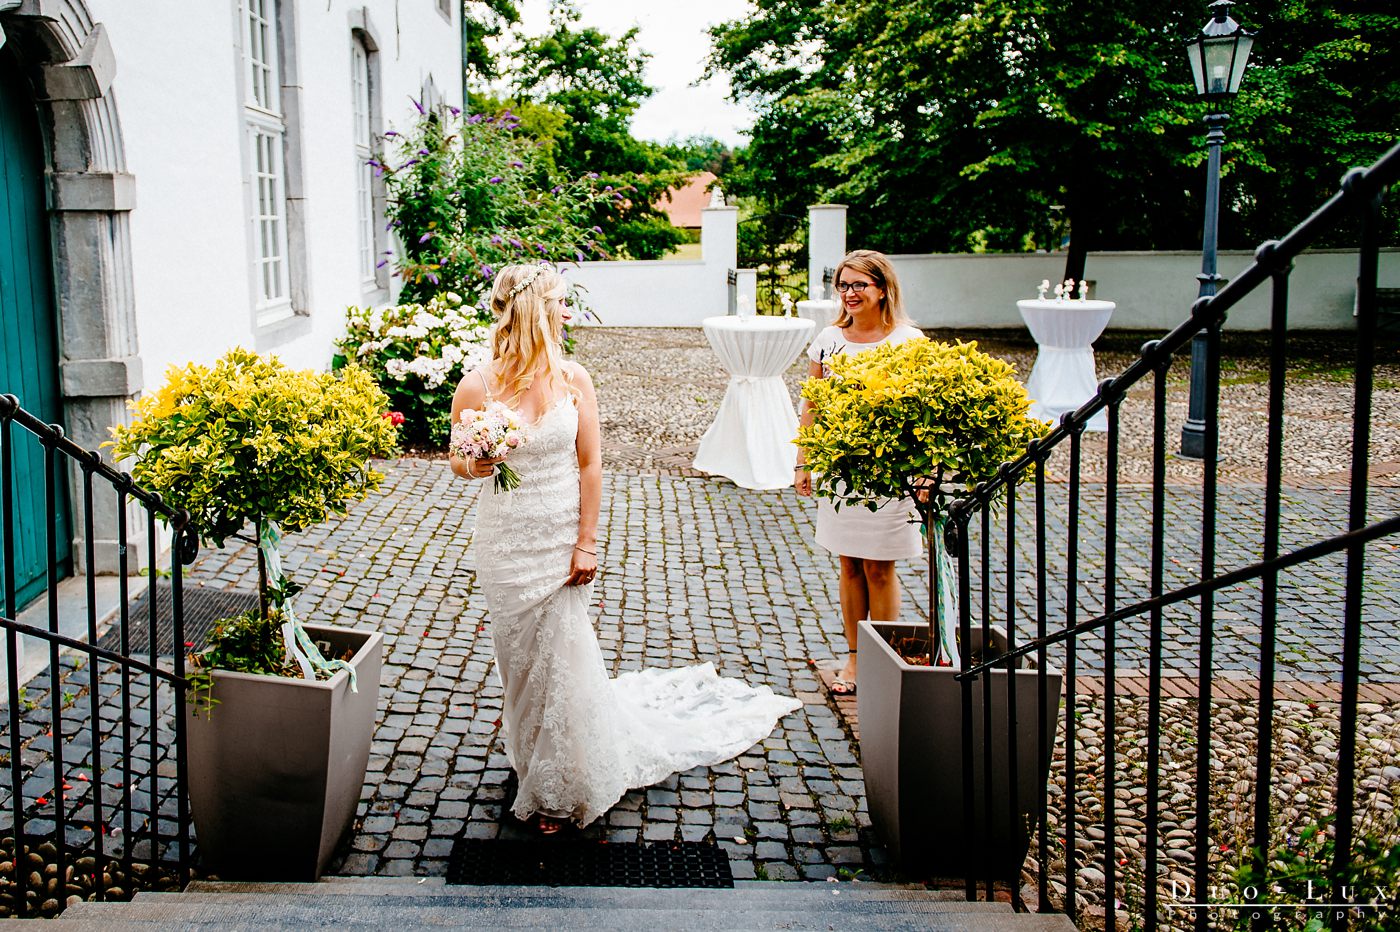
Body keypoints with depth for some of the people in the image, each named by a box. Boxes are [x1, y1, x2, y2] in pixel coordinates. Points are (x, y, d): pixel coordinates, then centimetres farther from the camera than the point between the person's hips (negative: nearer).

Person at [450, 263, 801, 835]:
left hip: (562, 538, 0)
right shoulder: (478, 385, -9)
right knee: (522, 659, 12)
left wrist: (586, 544, -6)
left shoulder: (573, 379, -5)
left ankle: (560, 787, 22)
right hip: (506, 545, 0)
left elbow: (590, 465, -3)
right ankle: (538, 770, 35)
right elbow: (457, 462, 3)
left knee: (560, 656, 3)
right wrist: (473, 465, -21)